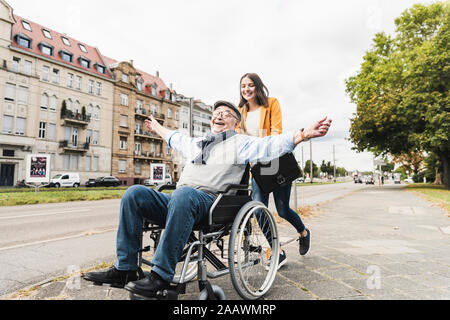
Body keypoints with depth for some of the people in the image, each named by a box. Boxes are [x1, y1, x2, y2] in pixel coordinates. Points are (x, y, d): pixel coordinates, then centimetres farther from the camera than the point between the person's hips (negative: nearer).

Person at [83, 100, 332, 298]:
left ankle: (161, 276, -31)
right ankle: (125, 270, -12)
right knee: (134, 193, -13)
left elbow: (271, 145, -4)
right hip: (178, 201, 7)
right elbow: (175, 139, 51)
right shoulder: (196, 143, 30)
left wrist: (304, 133, -18)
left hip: (207, 202, -6)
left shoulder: (240, 143, 11)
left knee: (184, 194, -39)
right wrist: (157, 127, 64)